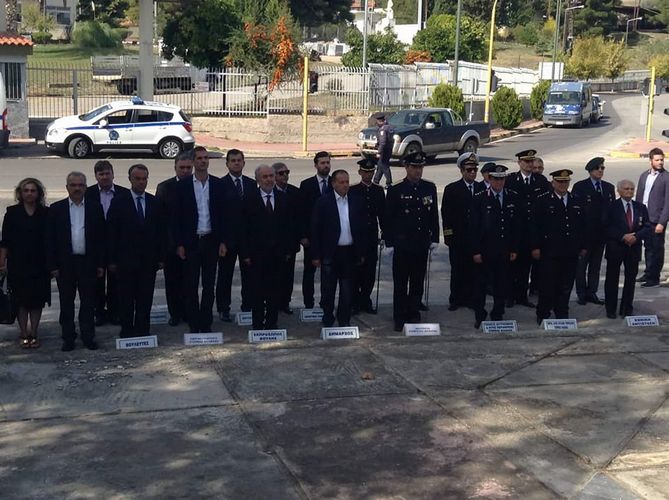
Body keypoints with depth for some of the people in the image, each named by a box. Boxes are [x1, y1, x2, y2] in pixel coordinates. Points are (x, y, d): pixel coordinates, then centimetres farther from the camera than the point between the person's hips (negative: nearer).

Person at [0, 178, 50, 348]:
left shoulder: (45, 213, 3)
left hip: (39, 264, 0)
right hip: (18, 264, 0)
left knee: (37, 300, 3)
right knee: (21, 299, 3)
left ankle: (34, 333, 11)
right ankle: (24, 334, 11)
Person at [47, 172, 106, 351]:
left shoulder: (95, 208, 4)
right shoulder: (56, 209, 2)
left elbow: (101, 237, 4)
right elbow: (50, 239, 1)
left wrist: (101, 263, 0)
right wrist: (52, 265, -4)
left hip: (88, 262, 0)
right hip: (65, 263, 0)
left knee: (88, 302, 6)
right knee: (66, 303, 7)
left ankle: (88, 337, 15)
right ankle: (68, 338, 16)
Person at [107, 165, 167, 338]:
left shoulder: (155, 203, 8)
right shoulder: (118, 203, 0)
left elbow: (162, 232, 9)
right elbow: (111, 233, -1)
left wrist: (161, 257, 3)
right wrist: (112, 260, -6)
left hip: (148, 260, 2)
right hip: (126, 260, -2)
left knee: (145, 299, 6)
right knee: (126, 299, 3)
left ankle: (143, 331, 14)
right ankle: (127, 332, 12)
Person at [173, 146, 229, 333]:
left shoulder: (218, 184, 4)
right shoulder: (183, 185, 0)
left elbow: (223, 215, 5)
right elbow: (177, 217, 0)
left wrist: (223, 242, -1)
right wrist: (179, 244, -6)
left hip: (211, 240, 2)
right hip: (191, 242, -1)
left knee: (209, 285, 7)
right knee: (190, 285, 3)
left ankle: (206, 323, 15)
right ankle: (193, 324, 11)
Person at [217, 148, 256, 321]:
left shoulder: (252, 184, 8)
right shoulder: (220, 184, -5)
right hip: (228, 236, -3)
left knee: (248, 273, 9)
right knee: (225, 273, 5)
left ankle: (247, 306, 19)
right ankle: (223, 308, 14)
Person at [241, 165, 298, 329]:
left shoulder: (283, 198, 7)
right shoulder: (249, 199, -3)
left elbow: (290, 225, 9)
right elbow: (244, 228, -4)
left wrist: (289, 249, 3)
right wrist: (245, 253, -8)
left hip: (278, 254, 3)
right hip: (256, 253, -3)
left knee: (275, 291, 7)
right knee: (257, 291, 3)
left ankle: (272, 324, 17)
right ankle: (258, 326, 12)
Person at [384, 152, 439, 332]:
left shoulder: (430, 188, 6)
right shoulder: (395, 191, -5)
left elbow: (434, 215, 11)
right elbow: (388, 219, -3)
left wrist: (434, 239, 8)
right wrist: (389, 243, -6)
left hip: (422, 244, 3)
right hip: (401, 244, -3)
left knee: (418, 283, 10)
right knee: (400, 284, 2)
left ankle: (414, 315, 21)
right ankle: (399, 319, 9)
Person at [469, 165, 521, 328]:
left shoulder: (513, 197, 5)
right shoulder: (479, 198, -4)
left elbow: (516, 225, 7)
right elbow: (473, 227, -5)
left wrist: (514, 249, 3)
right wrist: (475, 251, -10)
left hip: (505, 252, 3)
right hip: (484, 250, -2)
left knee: (502, 286, 9)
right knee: (480, 285, 5)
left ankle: (498, 316, 22)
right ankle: (479, 317, 18)